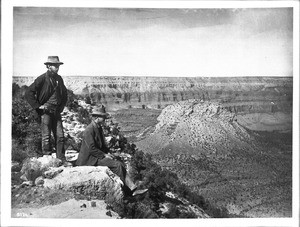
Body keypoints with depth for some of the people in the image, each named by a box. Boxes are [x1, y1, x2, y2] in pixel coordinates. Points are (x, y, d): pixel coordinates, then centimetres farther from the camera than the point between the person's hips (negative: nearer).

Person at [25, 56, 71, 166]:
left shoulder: (59, 79, 10)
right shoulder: (42, 79, -8)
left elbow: (64, 94, 26)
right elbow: (29, 93, -10)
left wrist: (62, 106, 16)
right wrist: (38, 106, -11)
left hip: (56, 111, 5)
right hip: (45, 111, -5)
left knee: (60, 136, 3)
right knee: (46, 136, -1)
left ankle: (61, 159, 9)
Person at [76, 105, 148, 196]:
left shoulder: (99, 128, 13)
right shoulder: (89, 130, -17)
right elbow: (92, 149, -22)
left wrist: (108, 153, 4)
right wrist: (105, 155, -17)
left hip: (99, 156, 9)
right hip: (90, 159, -9)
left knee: (120, 164, -8)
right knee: (117, 165, -20)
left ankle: (132, 188, -14)